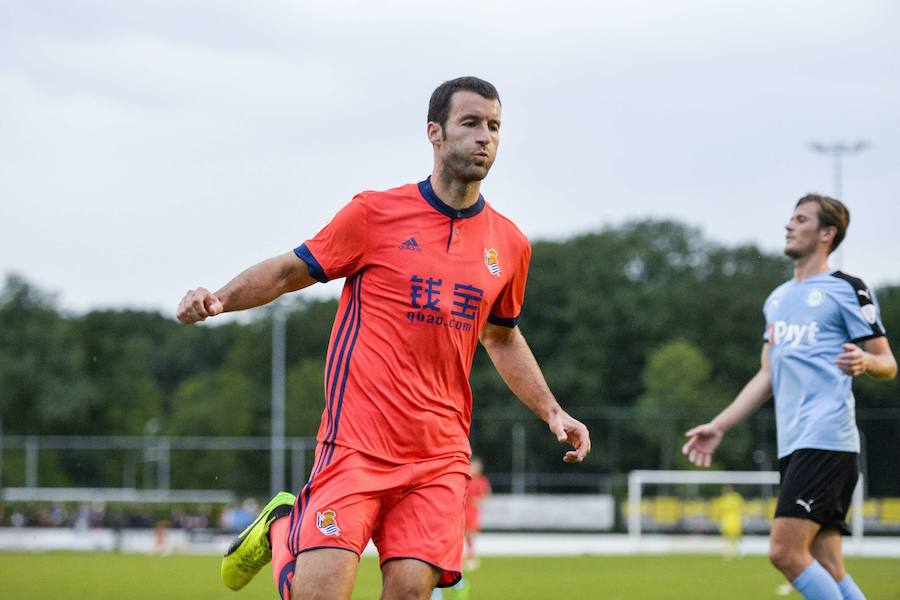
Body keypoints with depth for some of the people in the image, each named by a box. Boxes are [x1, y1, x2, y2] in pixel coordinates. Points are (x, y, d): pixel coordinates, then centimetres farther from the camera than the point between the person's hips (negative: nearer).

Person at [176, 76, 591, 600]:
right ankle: (281, 529, 23)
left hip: (441, 454, 4)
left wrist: (552, 411, 22)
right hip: (357, 440, -4)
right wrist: (217, 299, -10)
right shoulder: (376, 213, -2)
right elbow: (292, 270, 6)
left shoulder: (508, 243, 11)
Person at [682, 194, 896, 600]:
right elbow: (767, 376, 26)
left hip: (826, 441, -8)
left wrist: (866, 361, -24)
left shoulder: (846, 290, -1)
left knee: (785, 551, -17)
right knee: (826, 567, 2)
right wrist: (718, 427, 22)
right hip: (793, 445, 8)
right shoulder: (778, 299, 21)